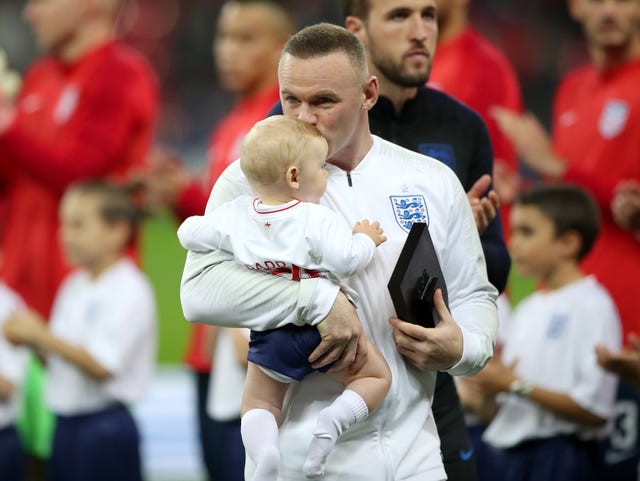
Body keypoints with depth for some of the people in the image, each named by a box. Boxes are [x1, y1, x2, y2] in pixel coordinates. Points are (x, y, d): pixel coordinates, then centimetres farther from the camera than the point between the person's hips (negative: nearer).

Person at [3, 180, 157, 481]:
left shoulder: (129, 291, -13)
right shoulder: (74, 287, 13)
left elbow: (101, 366, -22)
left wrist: (42, 336, -20)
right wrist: (31, 341, -3)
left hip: (105, 427, -9)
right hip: (67, 425, 9)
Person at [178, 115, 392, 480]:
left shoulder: (235, 217, -2)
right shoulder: (317, 220, -15)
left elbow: (191, 234, 8)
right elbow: (347, 261, -21)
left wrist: (193, 224, 31)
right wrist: (365, 240, -1)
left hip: (270, 337, 3)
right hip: (325, 327, -3)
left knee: (259, 404, 17)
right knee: (376, 376, 14)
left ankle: (264, 449, -15)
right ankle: (334, 421, -13)